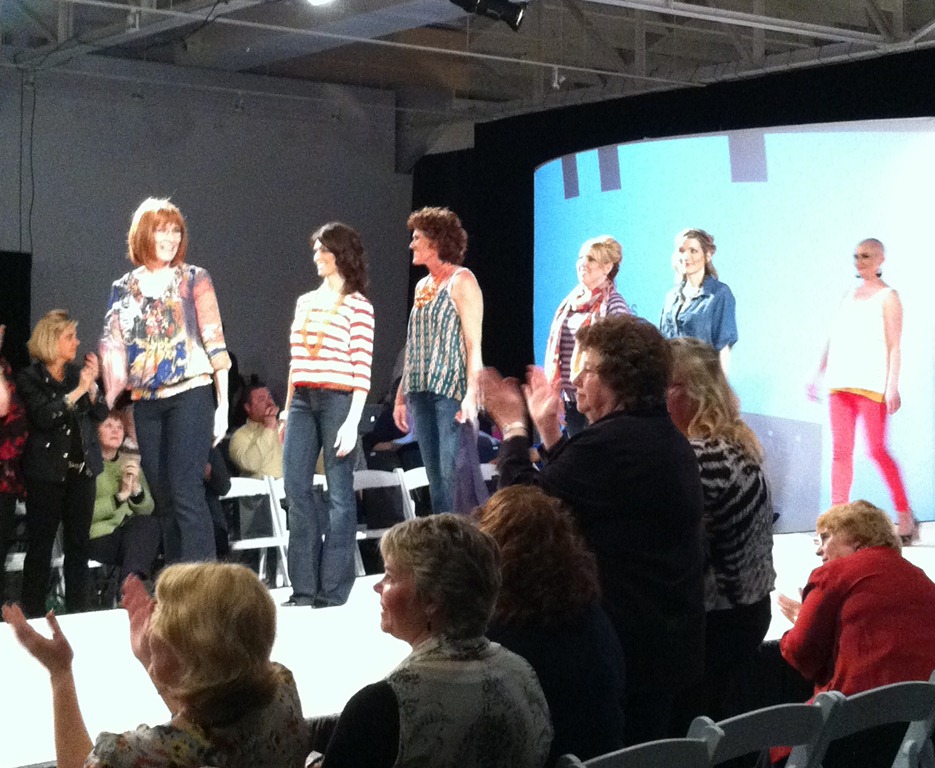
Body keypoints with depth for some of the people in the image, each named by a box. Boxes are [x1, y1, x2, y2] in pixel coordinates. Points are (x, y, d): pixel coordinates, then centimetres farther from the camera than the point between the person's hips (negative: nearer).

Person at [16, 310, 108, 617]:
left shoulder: (78, 372, 10)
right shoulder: (30, 379, -3)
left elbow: (101, 414, 6)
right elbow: (43, 416, -17)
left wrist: (91, 386, -9)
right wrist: (78, 390, -21)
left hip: (83, 468, 4)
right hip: (47, 472, -4)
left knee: (78, 544, 6)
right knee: (40, 545, -1)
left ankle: (78, 613, 11)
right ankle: (33, 615, 3)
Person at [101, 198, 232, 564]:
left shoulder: (193, 279, 3)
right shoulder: (123, 289, 12)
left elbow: (214, 342, 0)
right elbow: (113, 349, 11)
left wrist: (223, 404, -5)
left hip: (189, 396, -4)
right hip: (146, 404, 4)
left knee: (185, 492, -14)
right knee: (164, 499, 6)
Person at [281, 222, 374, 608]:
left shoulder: (357, 305, -2)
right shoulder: (305, 302, 17)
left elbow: (362, 369, -7)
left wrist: (352, 421, -14)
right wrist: (287, 408, 14)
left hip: (337, 401, -6)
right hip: (302, 401, 6)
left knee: (339, 493, -2)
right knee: (297, 488, 1)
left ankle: (333, 591, 2)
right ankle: (304, 587, 7)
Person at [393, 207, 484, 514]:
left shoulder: (461, 280, -4)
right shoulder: (423, 286, 18)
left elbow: (474, 344, -11)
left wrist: (471, 394, -20)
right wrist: (402, 395, 17)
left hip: (451, 391, -8)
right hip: (421, 393, 8)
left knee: (453, 474, -12)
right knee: (435, 477, 7)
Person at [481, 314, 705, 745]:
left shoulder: (611, 442, -21)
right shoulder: (667, 439, 13)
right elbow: (574, 493, 17)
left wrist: (513, 427, -2)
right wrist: (548, 430, 18)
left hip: (624, 645, -10)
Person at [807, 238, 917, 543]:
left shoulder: (887, 297, -1)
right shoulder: (848, 296, 17)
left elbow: (894, 346, -6)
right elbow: (832, 340, 18)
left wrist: (893, 386, -14)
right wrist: (818, 375, 13)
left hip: (871, 384, -6)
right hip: (840, 382, 6)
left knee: (877, 450, -7)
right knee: (840, 451, 1)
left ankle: (905, 516, 4)